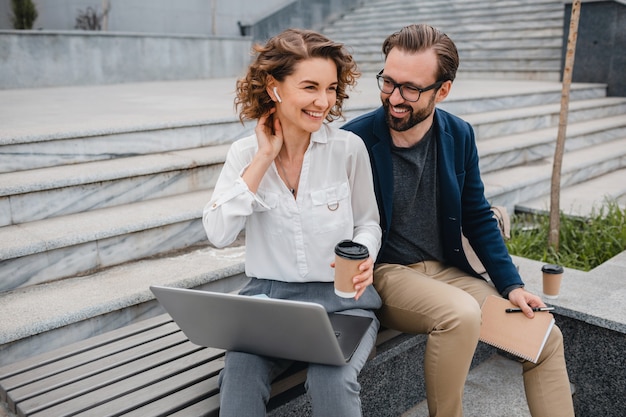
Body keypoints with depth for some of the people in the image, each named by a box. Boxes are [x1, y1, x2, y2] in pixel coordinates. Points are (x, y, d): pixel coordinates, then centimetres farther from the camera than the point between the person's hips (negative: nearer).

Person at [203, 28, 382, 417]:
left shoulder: (349, 147, -4)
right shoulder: (245, 152, 1)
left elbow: (368, 223, 8)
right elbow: (218, 233, -11)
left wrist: (364, 256, -16)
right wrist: (263, 159, -12)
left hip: (341, 298, 0)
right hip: (268, 296, 1)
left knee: (331, 381, -29)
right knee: (240, 377, -27)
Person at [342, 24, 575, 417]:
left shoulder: (459, 136, 1)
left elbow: (478, 217, 9)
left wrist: (511, 285, 2)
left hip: (446, 270, 5)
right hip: (384, 273, -4)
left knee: (546, 337, -7)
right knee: (461, 314, -32)